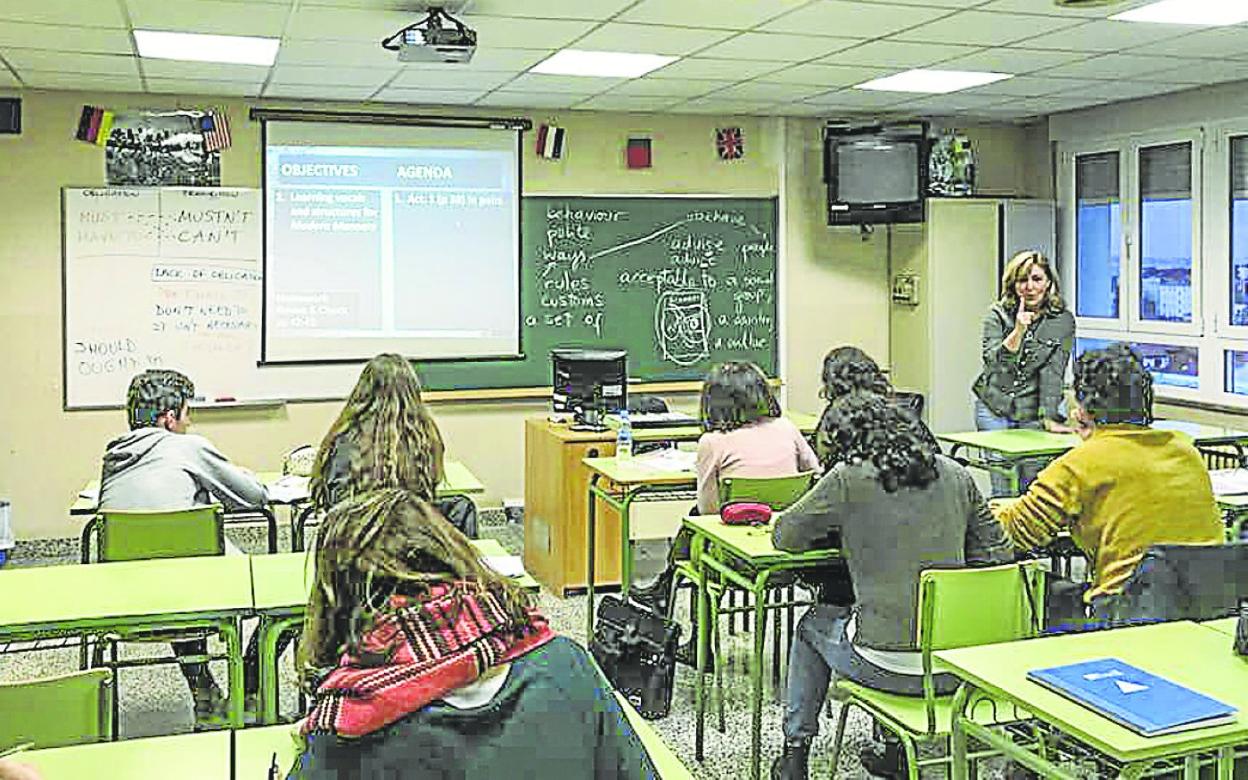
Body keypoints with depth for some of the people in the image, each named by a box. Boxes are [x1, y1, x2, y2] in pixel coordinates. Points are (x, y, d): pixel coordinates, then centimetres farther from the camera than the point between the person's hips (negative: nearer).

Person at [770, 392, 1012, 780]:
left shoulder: (848, 478, -8)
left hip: (892, 666, -4)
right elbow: (997, 551, 11)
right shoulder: (954, 474, 5)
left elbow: (784, 536, 2)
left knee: (813, 624, 28)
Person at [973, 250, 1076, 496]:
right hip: (995, 407, 0)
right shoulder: (998, 314, -5)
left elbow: (1053, 371, -10)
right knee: (1003, 489, -1)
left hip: (1034, 411, 0)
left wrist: (1049, 417, -17)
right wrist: (1018, 332, -30)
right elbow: (993, 363, -17)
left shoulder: (1062, 320, -5)